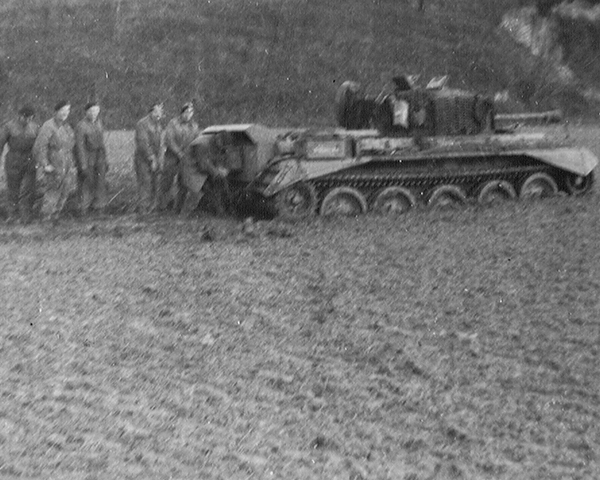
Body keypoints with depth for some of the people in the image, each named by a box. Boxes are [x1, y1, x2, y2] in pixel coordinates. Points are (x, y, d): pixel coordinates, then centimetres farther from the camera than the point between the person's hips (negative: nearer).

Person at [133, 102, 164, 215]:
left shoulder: (158, 125, 12)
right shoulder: (142, 124, -13)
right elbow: (143, 143, -18)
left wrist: (159, 160, 5)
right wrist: (152, 159, -19)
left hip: (154, 159, 7)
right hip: (143, 159, -7)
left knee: (154, 184, 7)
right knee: (145, 183, -10)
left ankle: (152, 207, 13)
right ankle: (143, 209, -8)